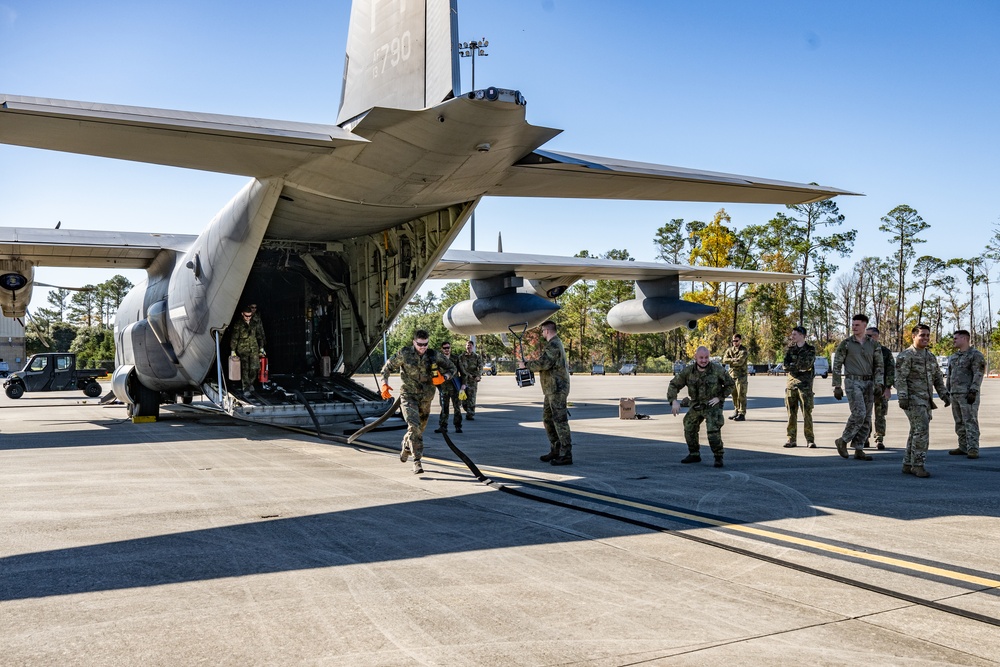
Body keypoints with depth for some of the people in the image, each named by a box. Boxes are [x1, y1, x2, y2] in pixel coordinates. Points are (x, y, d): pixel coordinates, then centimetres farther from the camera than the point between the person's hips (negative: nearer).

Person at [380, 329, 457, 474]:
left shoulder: (433, 356, -3)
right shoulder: (404, 354, -8)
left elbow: (451, 368, 7)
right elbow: (387, 367, 4)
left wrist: (444, 377, -13)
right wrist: (384, 384, -10)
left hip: (425, 398, 4)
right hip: (408, 395, -3)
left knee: (420, 428, 16)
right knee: (414, 426, -20)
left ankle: (406, 447, 46)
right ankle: (417, 461, -19)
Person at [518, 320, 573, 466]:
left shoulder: (553, 345, -16)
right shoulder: (556, 344, 19)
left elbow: (543, 364, -24)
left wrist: (526, 365, -13)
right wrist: (530, 363, 15)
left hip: (557, 389, -11)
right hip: (552, 389, 11)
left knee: (560, 420, -10)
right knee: (547, 418, 16)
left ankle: (566, 455, -9)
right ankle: (555, 451, 22)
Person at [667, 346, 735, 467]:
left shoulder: (717, 369, -17)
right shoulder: (688, 371, -10)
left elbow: (730, 384, -4)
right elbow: (674, 385, -3)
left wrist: (719, 398, -13)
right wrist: (674, 401, -17)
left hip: (713, 405, -5)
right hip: (696, 405, 5)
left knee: (713, 431, -19)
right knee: (689, 429, 11)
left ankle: (719, 457, -3)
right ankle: (694, 455, 29)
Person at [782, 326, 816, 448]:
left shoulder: (810, 349, 3)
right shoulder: (790, 348, 14)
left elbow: (807, 364, -12)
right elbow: (785, 364, 2)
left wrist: (792, 366, -4)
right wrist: (799, 367, -11)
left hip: (805, 384, -4)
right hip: (791, 382, 4)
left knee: (807, 412, -7)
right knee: (791, 412, 3)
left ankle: (810, 440, -4)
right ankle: (791, 439, 7)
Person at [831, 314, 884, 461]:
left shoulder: (873, 344, 8)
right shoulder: (845, 344, -2)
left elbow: (878, 366, 8)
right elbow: (837, 366, -2)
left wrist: (878, 384, -6)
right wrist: (837, 386, -7)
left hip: (868, 383, 5)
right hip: (853, 382, -5)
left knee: (866, 418, 4)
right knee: (859, 414, -18)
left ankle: (859, 450, 10)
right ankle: (843, 441, 0)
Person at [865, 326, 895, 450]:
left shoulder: (886, 351, 0)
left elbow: (891, 370, -3)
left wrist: (888, 387, -12)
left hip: (881, 388, -2)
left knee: (880, 415, 2)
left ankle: (880, 440, 7)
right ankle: (865, 439, 9)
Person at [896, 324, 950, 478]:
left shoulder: (930, 357, 15)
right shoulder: (906, 355, -10)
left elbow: (937, 378, 18)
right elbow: (900, 378, -17)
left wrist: (945, 395, 7)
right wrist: (902, 397, -25)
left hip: (925, 401, 8)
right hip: (912, 400, -8)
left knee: (917, 432, 8)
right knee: (922, 431, -15)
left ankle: (908, 465, 14)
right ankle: (918, 465, -10)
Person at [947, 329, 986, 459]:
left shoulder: (975, 355, -7)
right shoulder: (954, 357, 18)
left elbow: (978, 374, -14)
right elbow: (950, 375, 22)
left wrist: (973, 392, -21)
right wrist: (947, 391, 18)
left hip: (968, 394, -8)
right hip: (955, 394, 8)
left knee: (970, 421, -10)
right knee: (959, 423, 10)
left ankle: (973, 450, -12)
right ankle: (964, 447, 16)